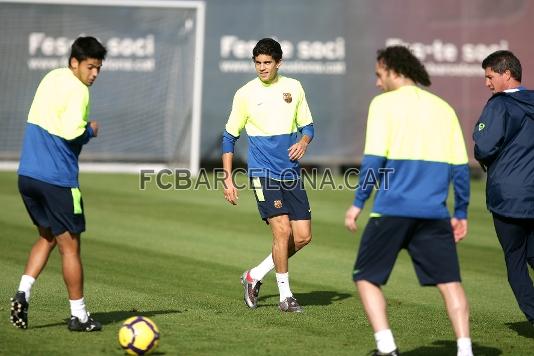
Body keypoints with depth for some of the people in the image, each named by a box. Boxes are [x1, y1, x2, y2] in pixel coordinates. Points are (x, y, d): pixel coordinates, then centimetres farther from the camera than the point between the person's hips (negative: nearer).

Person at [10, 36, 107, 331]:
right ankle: (78, 315, 12)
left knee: (47, 237, 21)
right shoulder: (76, 89, -13)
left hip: (27, 175, 8)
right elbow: (72, 131, -25)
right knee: (70, 246, 4)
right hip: (57, 180, -8)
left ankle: (23, 292, 3)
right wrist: (91, 131, -4)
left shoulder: (51, 77, 14)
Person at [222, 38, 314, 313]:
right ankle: (285, 295, -1)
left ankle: (255, 276, 18)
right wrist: (228, 179, 0)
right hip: (262, 173, -4)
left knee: (303, 236, 0)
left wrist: (303, 142, -8)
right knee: (282, 230, -15)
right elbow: (229, 138, 5)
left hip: (291, 173, 4)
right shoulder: (245, 94, -1)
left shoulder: (293, 87, 6)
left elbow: (308, 125, 15)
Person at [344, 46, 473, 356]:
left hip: (393, 209, -4)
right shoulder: (443, 108, 13)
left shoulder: (384, 103, 0)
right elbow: (460, 167, 11)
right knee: (450, 281, 7)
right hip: (434, 211, 4)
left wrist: (358, 203, -2)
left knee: (367, 277, 9)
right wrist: (461, 213, 17)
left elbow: (374, 159, -8)